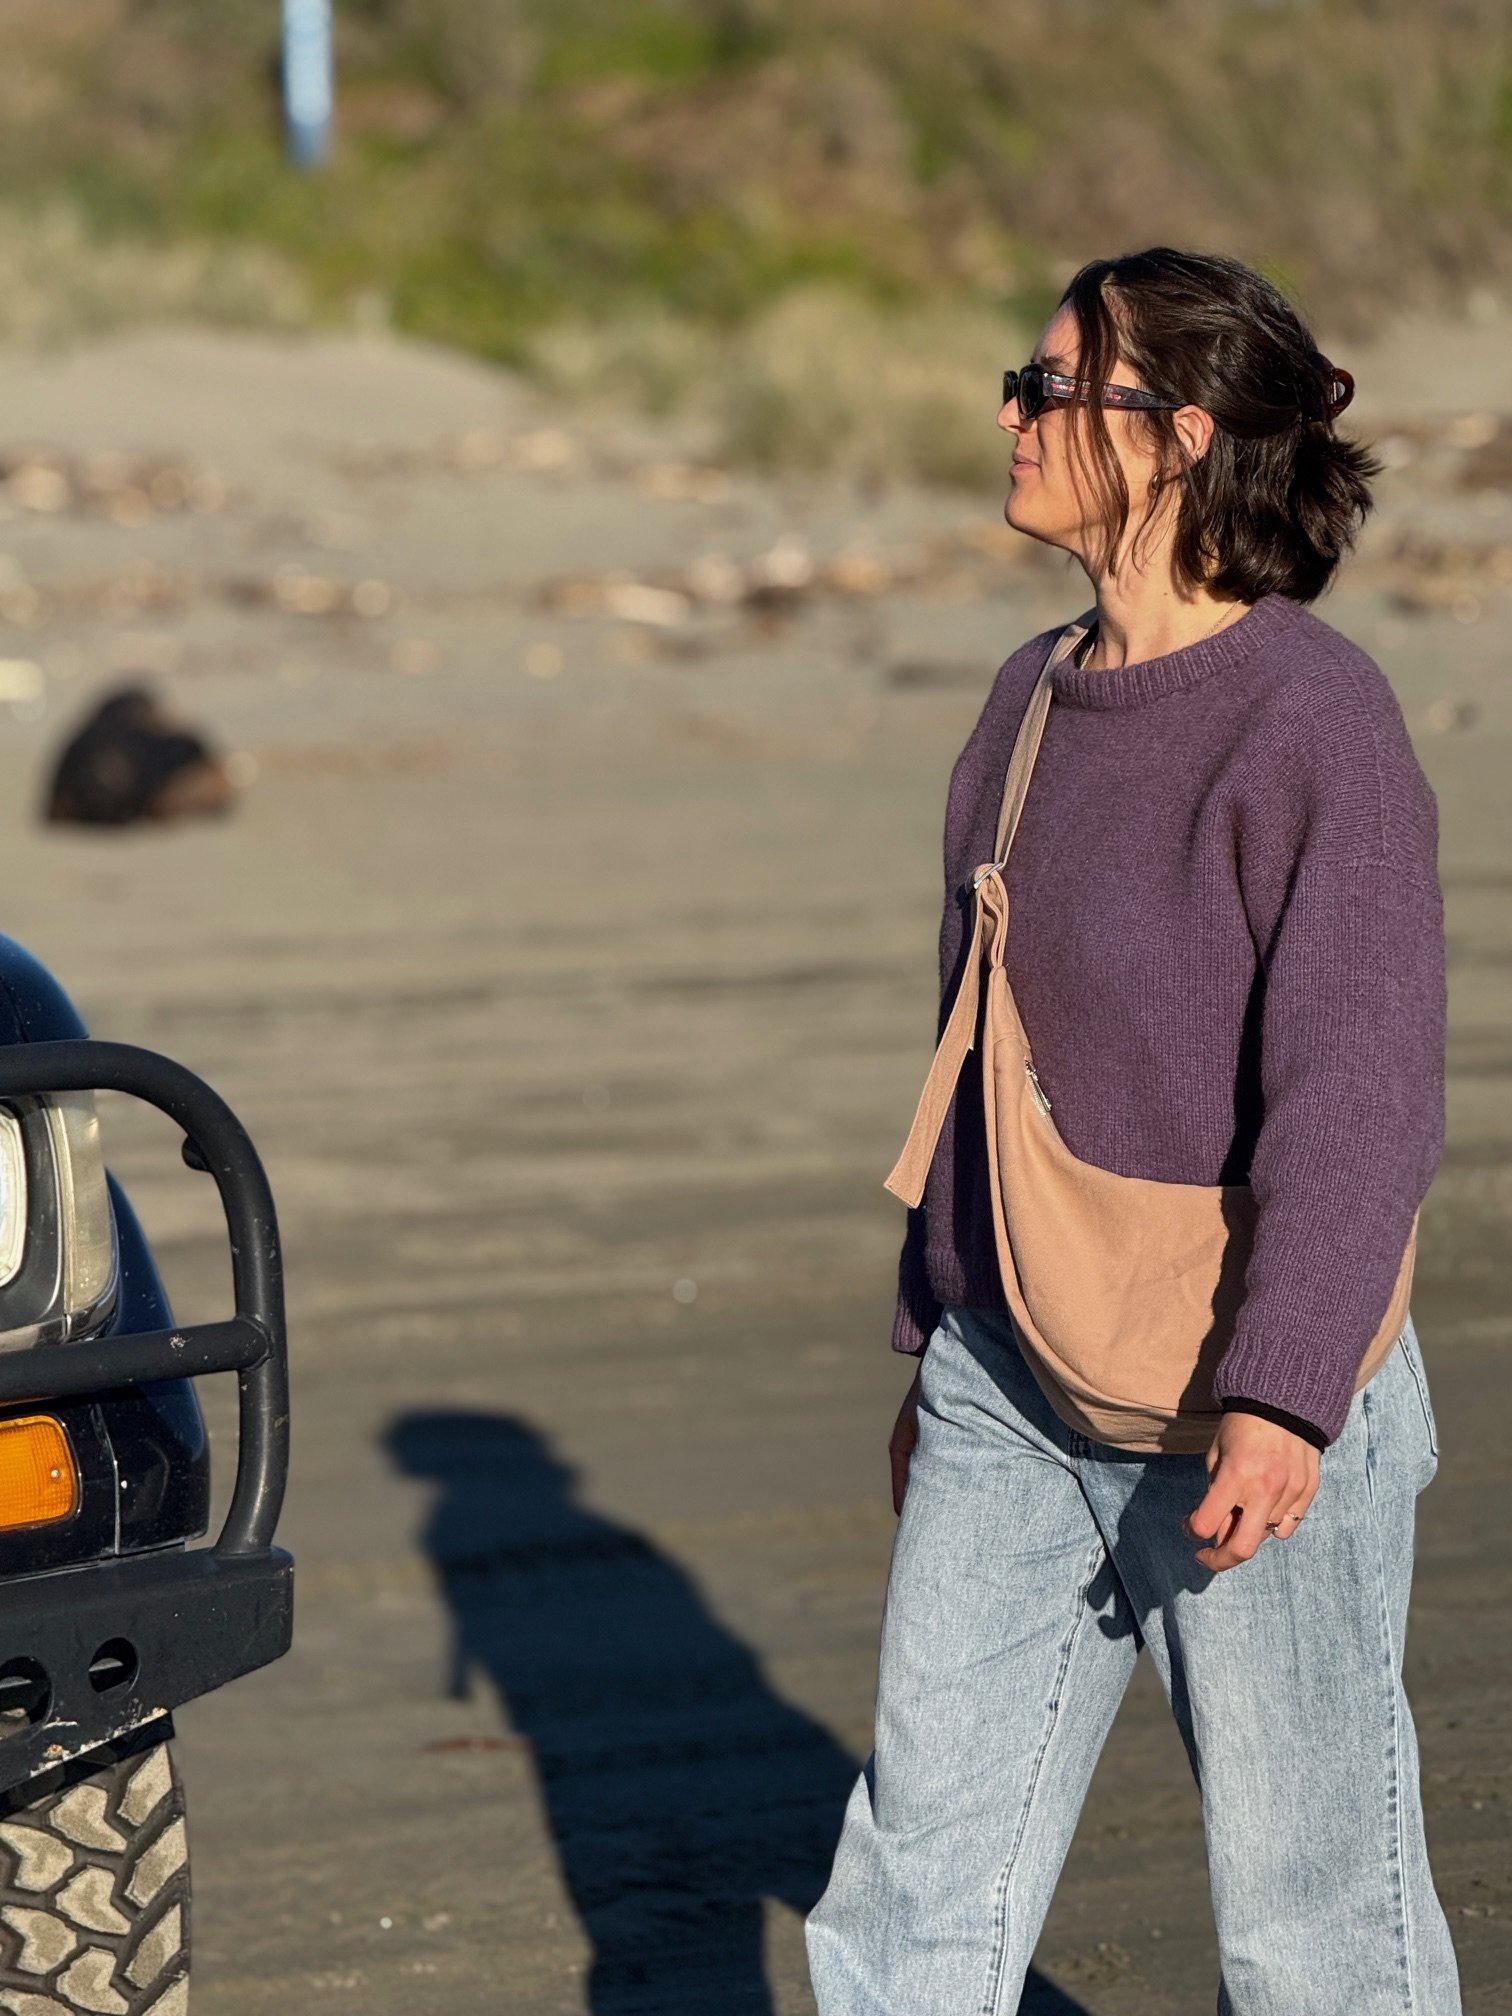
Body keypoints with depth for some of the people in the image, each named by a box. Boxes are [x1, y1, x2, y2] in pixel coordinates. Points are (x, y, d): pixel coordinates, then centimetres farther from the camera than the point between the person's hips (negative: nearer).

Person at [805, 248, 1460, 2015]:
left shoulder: (1313, 721, -16)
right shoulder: (1034, 704, 9)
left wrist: (1278, 1402, -31)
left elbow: (1360, 1092, -22)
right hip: (1014, 1393, 7)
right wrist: (934, 1337, 22)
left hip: (1242, 1417, -7)